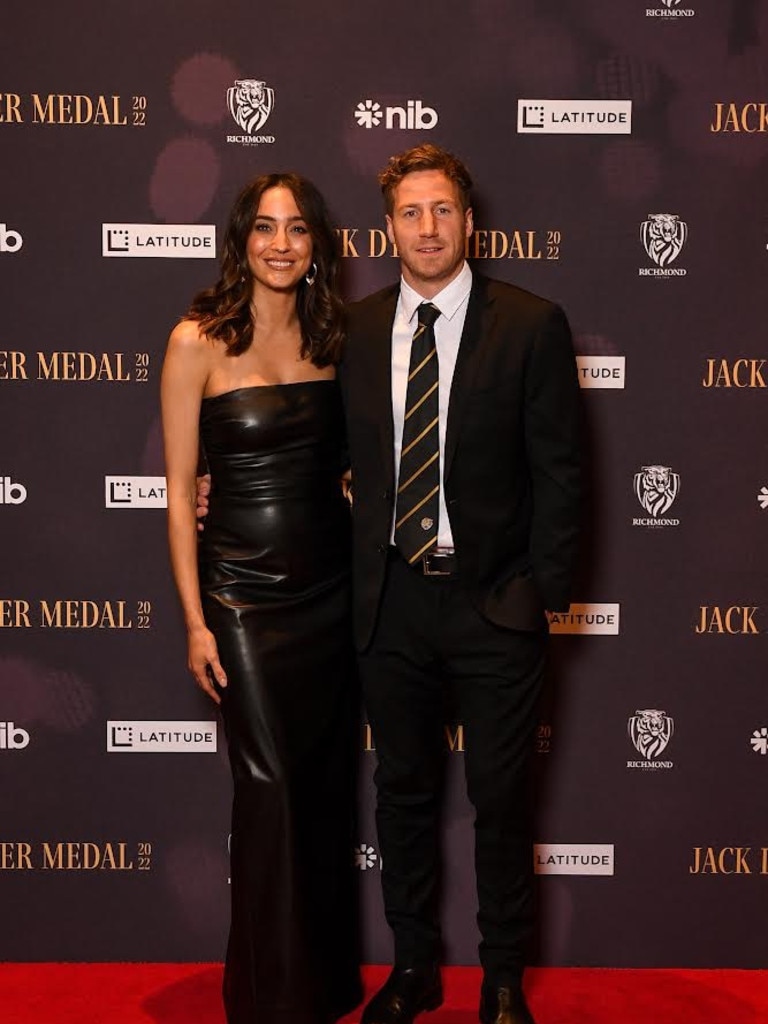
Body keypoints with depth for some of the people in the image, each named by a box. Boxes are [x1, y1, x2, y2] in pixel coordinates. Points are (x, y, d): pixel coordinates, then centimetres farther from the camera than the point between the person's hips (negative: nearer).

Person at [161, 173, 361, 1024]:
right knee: (270, 787, 0)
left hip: (330, 586, 4)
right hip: (245, 592, -4)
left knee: (328, 783, 12)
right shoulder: (198, 341, -7)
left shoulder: (329, 338, 4)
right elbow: (179, 490, -6)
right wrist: (194, 621, -8)